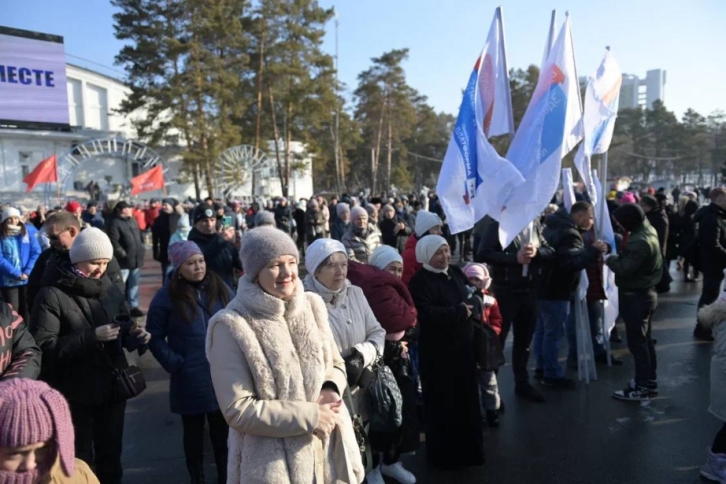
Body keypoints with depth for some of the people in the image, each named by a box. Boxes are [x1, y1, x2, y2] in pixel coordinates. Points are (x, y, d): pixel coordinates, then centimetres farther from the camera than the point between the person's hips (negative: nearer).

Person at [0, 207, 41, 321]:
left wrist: (27, 272, -12)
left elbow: (36, 253, -1)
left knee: (26, 310, 11)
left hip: (28, 279, 2)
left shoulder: (28, 231, 3)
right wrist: (17, 274, -17)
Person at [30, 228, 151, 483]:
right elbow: (43, 347, -19)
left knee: (111, 456, 21)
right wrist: (91, 337, -26)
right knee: (79, 461, 13)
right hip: (74, 393, -5)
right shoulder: (52, 295, -13)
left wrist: (133, 334, -10)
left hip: (112, 388, 5)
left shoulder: (109, 288, 3)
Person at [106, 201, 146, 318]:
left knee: (134, 285, 15)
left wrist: (142, 248, 10)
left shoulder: (132, 220, 15)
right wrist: (123, 254, -19)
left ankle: (133, 306, 25)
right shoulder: (114, 223, -11)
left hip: (136, 259, 8)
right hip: (124, 261, -8)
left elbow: (140, 236, 22)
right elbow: (113, 242, -19)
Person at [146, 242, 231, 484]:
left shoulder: (221, 288, -1)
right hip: (190, 379, -2)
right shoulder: (167, 296, -8)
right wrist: (175, 363, -11)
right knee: (194, 431, 15)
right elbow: (154, 336, -3)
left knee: (222, 429, 15)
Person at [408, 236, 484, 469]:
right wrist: (459, 311, -19)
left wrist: (472, 308, -7)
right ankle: (444, 454, 23)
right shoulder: (420, 281, -15)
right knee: (443, 403, 5)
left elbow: (470, 300, 18)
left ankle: (468, 449, 34)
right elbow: (427, 314, -27)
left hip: (463, 346, 7)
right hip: (437, 352, -7)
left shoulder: (456, 273, 8)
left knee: (467, 400, 16)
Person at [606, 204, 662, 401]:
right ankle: (650, 381, 29)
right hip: (645, 293, 11)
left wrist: (609, 259, -10)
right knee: (645, 339, 18)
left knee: (636, 342, -2)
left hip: (635, 296, -11)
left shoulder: (639, 242, -25)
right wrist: (618, 254, -3)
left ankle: (642, 387, 6)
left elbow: (625, 268, -25)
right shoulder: (647, 232, 8)